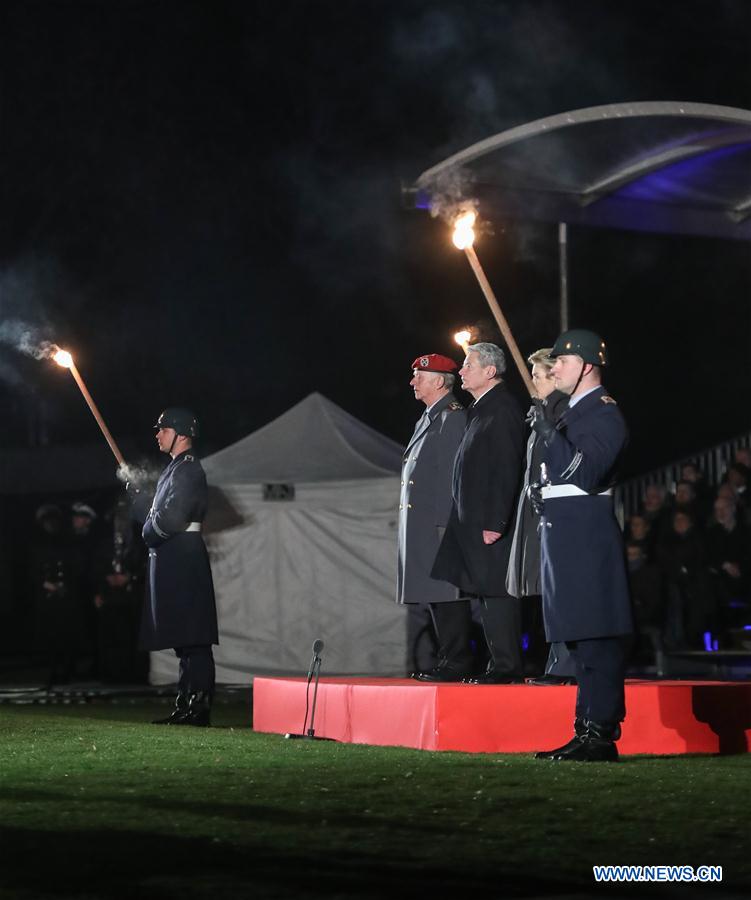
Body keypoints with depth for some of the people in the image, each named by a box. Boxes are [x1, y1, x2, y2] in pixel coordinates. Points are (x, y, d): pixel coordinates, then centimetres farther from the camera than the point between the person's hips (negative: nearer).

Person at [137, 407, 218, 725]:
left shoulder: (187, 470, -12)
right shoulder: (176, 469, 21)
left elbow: (171, 518, -21)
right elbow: (160, 512, 21)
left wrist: (149, 533, -4)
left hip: (181, 560, -11)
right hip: (172, 561, 11)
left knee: (191, 640, -10)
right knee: (186, 640, 11)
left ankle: (197, 708, -11)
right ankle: (188, 707, 15)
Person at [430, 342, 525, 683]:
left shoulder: (502, 409, -12)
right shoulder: (480, 409, 19)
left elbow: (506, 470, -19)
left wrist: (495, 523, -22)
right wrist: (467, 520, 17)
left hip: (490, 523, -10)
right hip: (472, 522, 10)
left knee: (495, 591, -8)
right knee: (484, 591, 10)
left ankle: (506, 666, -5)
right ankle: (500, 664, 14)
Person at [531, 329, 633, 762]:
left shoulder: (604, 413, -9)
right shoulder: (572, 412, 21)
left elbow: (586, 474, -20)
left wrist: (550, 433, -18)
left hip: (589, 542, -10)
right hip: (566, 539, 10)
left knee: (597, 639, -11)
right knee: (581, 639, 10)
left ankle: (602, 736, -12)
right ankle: (588, 732, 14)